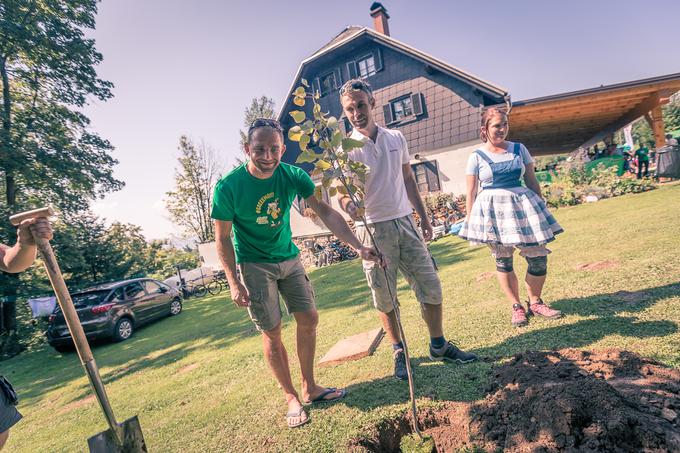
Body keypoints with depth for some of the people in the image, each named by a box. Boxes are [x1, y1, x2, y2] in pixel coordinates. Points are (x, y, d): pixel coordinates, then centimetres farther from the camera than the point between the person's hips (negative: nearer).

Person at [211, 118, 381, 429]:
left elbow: (325, 212, -14)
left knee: (309, 318, 6)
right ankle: (291, 398, 20)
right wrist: (234, 283, -16)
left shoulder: (293, 176, -11)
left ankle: (309, 388, 25)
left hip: (289, 258, 4)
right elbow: (222, 239, -11)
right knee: (272, 333, 1)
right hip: (254, 264, -4)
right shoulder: (228, 187, -19)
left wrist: (359, 246, -23)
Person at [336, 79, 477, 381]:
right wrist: (348, 204, -36)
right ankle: (399, 353, 25)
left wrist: (423, 217, 15)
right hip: (373, 230, -4)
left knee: (431, 286, 8)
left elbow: (408, 179, 16)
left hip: (405, 222, 4)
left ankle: (439, 345, 28)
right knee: (385, 299, 5)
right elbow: (343, 192, -12)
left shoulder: (396, 138, 8)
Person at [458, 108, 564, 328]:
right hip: (493, 209, -3)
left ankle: (535, 302, 22)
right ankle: (516, 306, 21)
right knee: (503, 261, 4)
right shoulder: (477, 156, -1)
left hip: (522, 203, 3)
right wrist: (469, 222, -1)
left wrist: (542, 207, 12)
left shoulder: (519, 149, 7)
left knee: (539, 256, 0)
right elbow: (471, 192, 0)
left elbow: (532, 181, 11)